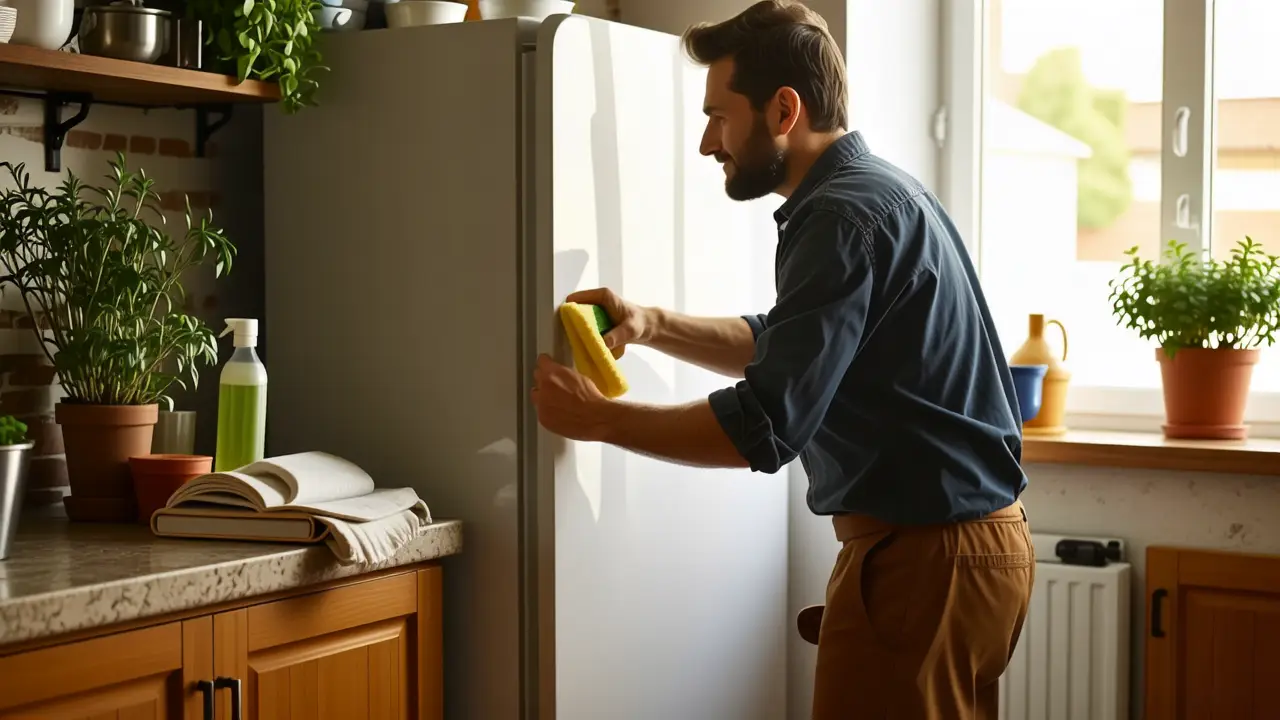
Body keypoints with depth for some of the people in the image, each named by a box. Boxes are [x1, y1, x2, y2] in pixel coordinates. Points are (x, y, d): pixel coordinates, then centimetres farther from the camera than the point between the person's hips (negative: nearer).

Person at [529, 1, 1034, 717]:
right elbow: (780, 345, 25)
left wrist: (598, 418, -12)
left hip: (926, 557, -10)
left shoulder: (849, 215, -19)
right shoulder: (876, 189, 13)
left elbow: (764, 429, -24)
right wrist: (653, 326, 11)